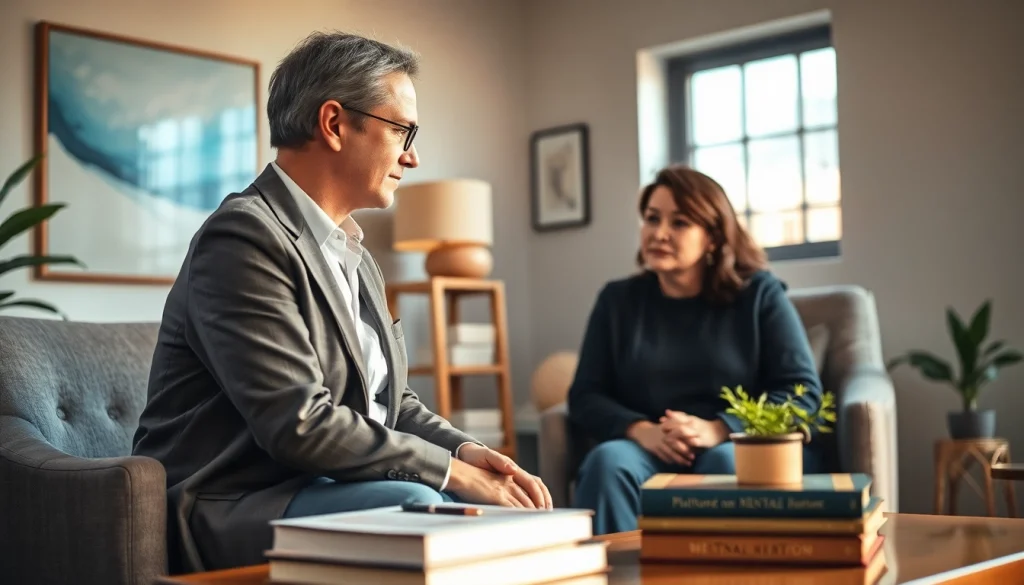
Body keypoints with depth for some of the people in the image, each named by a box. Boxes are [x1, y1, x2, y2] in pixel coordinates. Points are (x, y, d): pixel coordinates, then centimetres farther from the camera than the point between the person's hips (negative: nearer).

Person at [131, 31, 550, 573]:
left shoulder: (354, 255, 15)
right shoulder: (244, 238, -16)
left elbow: (389, 399, 16)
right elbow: (299, 424, -24)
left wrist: (467, 449, -4)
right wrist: (451, 469, -17)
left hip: (327, 487, 9)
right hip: (232, 508, -9)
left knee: (514, 509, -1)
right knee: (414, 506, -32)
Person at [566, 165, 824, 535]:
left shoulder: (759, 293, 6)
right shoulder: (617, 300, 12)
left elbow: (803, 391, -2)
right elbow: (584, 397, 7)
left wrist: (719, 430, -18)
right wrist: (641, 431, -15)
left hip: (745, 451, -1)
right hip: (647, 453, 2)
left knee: (727, 463, -35)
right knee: (608, 461, -30)